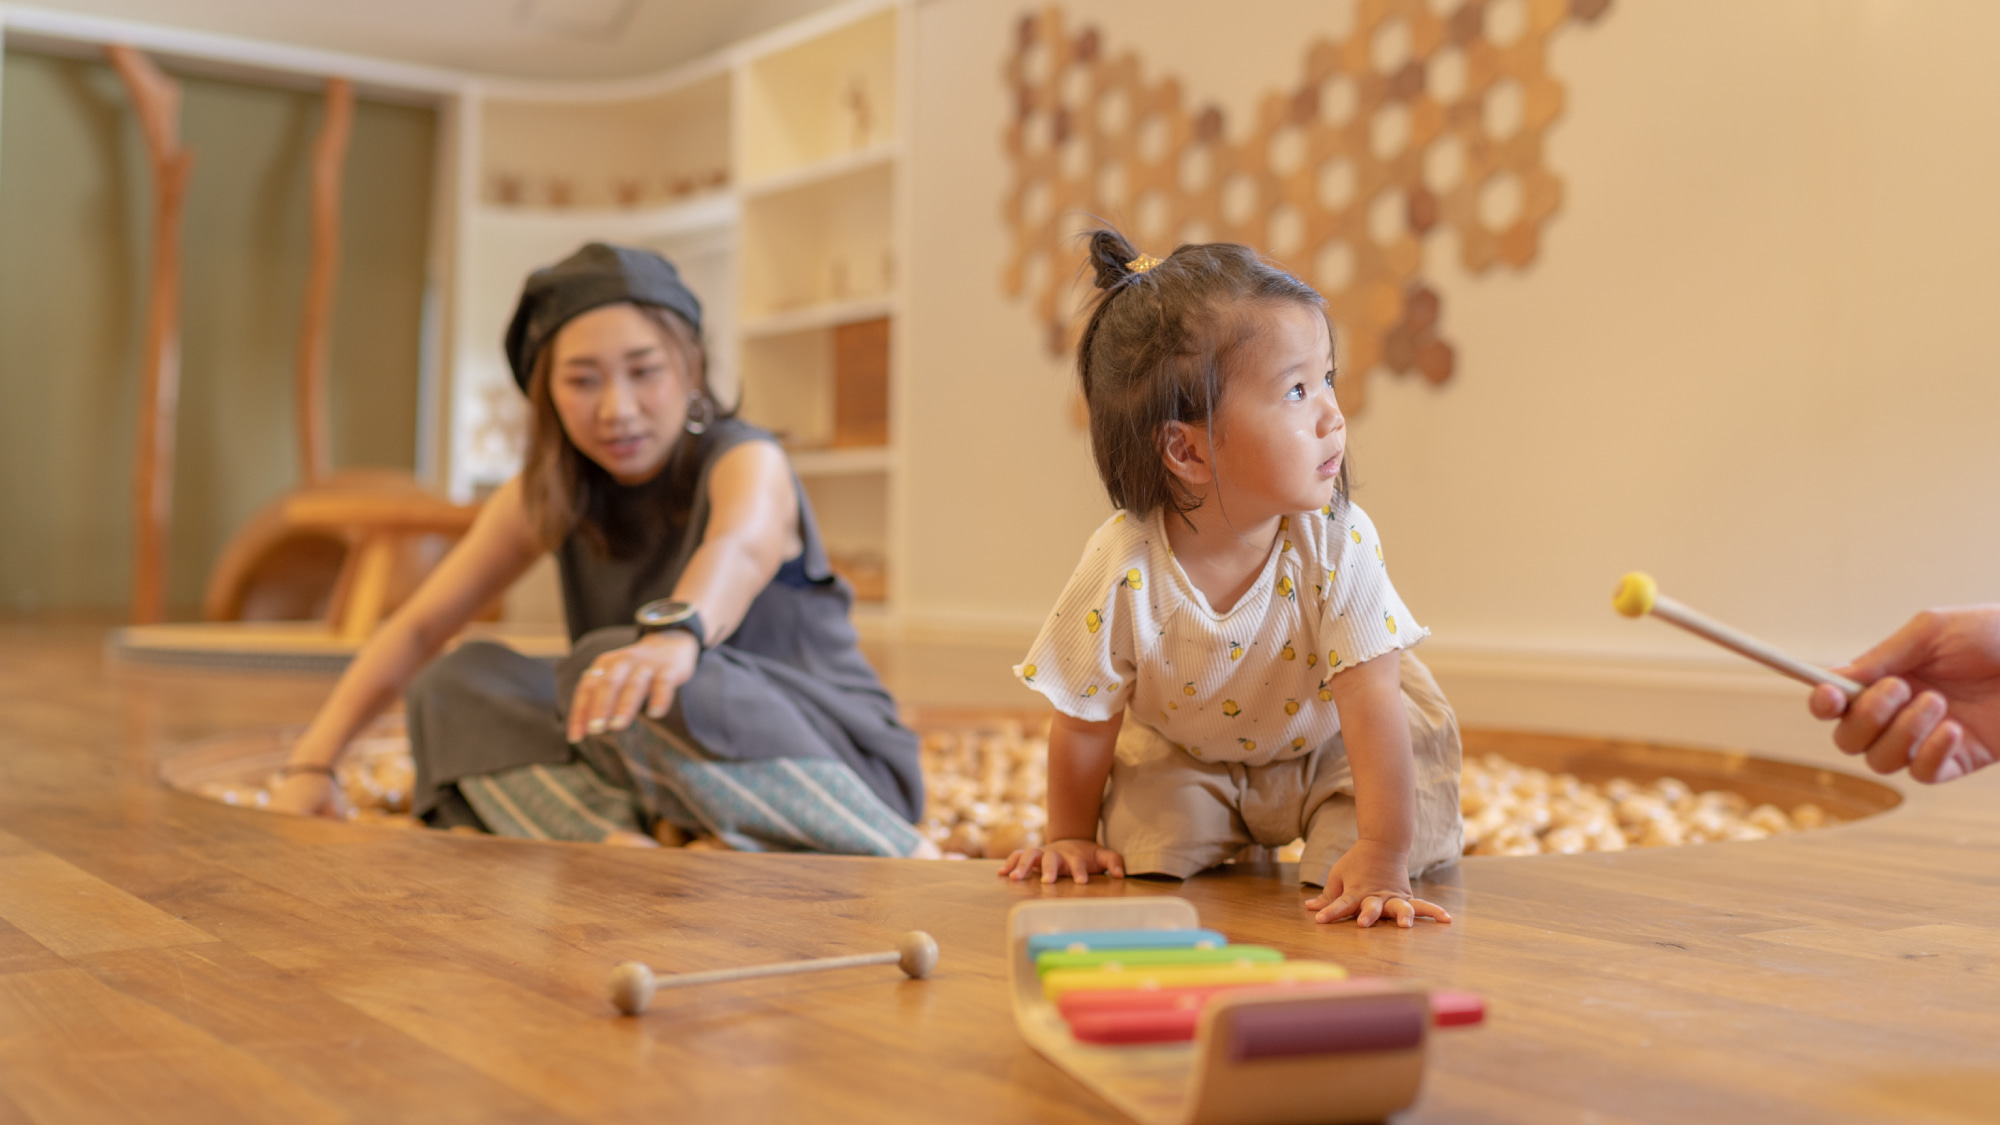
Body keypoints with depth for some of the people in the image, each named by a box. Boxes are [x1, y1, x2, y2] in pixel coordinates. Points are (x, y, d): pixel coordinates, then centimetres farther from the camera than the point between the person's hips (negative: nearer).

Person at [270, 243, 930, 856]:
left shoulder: (746, 461, -14)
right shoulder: (546, 498, 3)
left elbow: (739, 547, -39)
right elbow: (418, 628, 0)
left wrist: (675, 632, -61)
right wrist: (313, 763, -13)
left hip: (838, 761, -5)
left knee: (612, 669, -32)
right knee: (462, 683, -8)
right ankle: (618, 845, -30)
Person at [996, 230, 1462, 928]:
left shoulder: (1337, 543, -33)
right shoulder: (1123, 570, -33)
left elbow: (1372, 702, -31)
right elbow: (1084, 723, -16)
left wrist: (1382, 858, -35)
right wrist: (1071, 839, -4)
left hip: (1328, 740, 0)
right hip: (1186, 751, 0)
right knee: (1152, 852, -14)